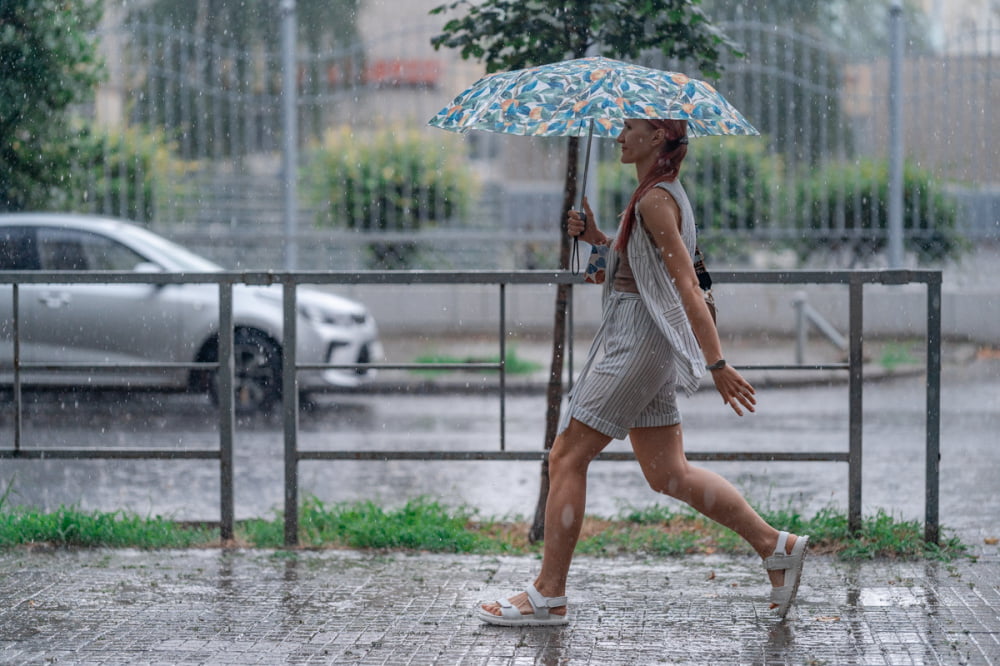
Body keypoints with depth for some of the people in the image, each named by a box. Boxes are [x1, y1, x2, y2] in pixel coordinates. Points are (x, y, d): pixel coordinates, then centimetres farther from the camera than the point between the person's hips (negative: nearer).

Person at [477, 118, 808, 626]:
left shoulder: (655, 201, -15)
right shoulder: (663, 192, 14)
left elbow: (688, 286, -21)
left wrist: (716, 364, -25)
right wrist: (596, 238, 7)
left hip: (638, 342, -10)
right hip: (637, 341, 10)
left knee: (566, 459, -4)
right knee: (668, 474, 10)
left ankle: (548, 596, 0)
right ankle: (776, 547, 11)